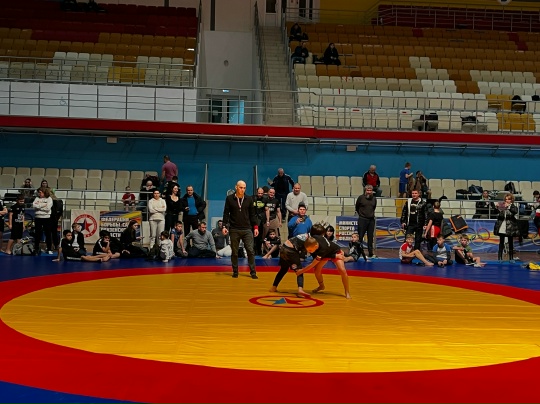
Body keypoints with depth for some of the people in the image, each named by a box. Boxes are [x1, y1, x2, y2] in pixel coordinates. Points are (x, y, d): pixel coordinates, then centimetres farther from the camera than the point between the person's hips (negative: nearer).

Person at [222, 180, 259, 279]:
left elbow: (252, 214, 9)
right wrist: (224, 226, -6)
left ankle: (253, 272, 2)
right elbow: (226, 213, 3)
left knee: (250, 251, -3)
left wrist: (255, 227, 4)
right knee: (234, 252, 7)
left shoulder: (248, 199, 5)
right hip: (234, 229, -1)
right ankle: (235, 272, 17)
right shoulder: (229, 198, 0)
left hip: (247, 229, 1)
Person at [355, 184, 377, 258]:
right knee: (360, 237, -3)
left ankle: (370, 253, 13)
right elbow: (356, 207, 8)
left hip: (371, 220, 4)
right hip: (362, 219, -4)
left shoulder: (374, 199, 6)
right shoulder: (361, 198, -4)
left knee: (370, 237, 7)